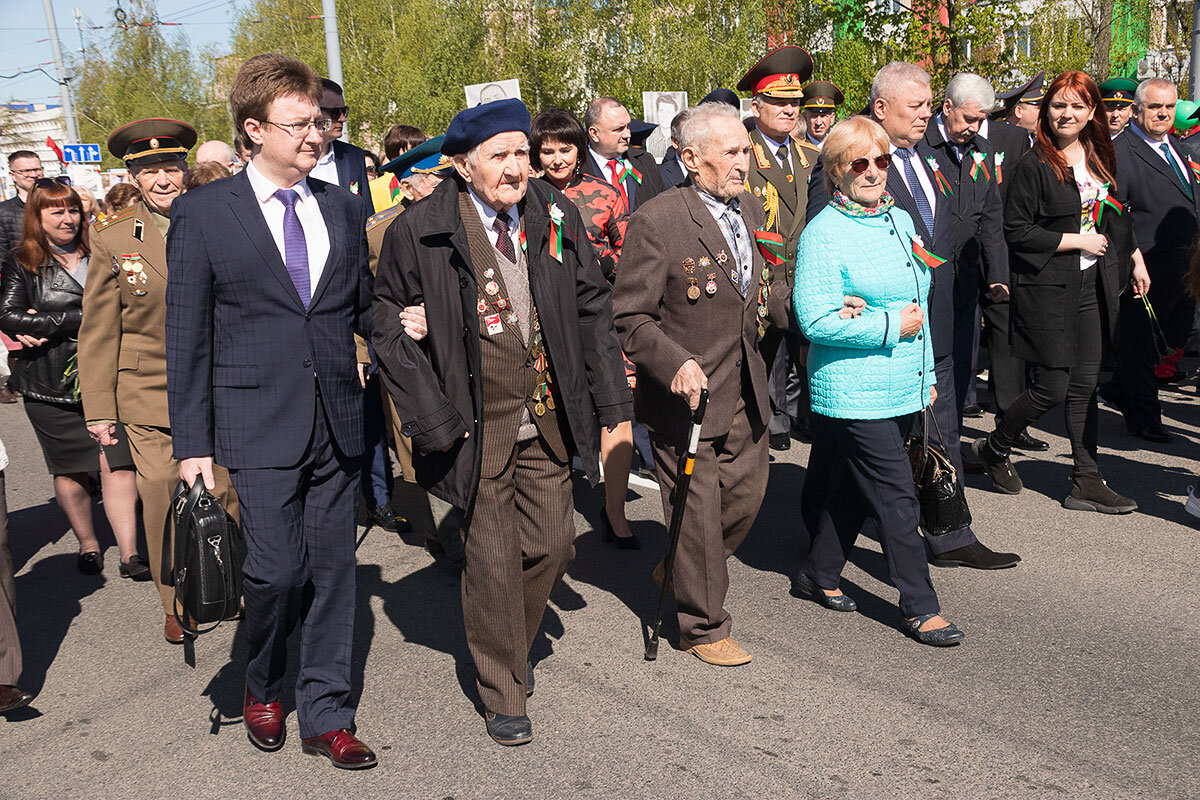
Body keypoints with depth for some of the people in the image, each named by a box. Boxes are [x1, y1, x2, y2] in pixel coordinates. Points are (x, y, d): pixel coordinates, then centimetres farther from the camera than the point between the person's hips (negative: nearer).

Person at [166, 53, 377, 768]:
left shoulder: (344, 207, 10)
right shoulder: (203, 213, -1)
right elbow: (187, 336, -1)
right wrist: (193, 442, -3)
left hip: (338, 419, 4)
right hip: (260, 421, -3)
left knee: (333, 569, 7)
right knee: (277, 568, -4)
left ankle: (326, 715, 22)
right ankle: (264, 686, 26)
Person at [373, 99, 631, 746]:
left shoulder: (556, 218, 2)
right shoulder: (417, 233, -9)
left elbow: (592, 309, 8)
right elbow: (390, 331, -4)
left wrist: (612, 402, 5)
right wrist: (435, 419, -10)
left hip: (549, 420, 4)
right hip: (478, 426, -4)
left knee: (553, 543, 10)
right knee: (493, 559, 4)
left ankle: (514, 646, 39)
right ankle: (502, 692, 24)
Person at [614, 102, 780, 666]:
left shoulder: (750, 208, 6)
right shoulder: (657, 221, -18)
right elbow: (631, 316, -16)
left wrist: (775, 298, 5)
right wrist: (676, 364, -29)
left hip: (745, 393, 7)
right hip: (686, 393, -7)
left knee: (747, 493, 17)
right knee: (698, 512, 5)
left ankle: (679, 572, 43)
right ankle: (703, 627, 25)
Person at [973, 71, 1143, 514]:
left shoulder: (1100, 157, 11)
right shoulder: (1034, 165, -11)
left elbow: (1118, 216, 25)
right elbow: (1016, 232, -15)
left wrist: (1136, 259, 23)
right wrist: (1077, 241, -14)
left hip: (1093, 285, 6)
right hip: (1047, 289, -6)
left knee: (1084, 384, 7)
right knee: (1051, 387, -5)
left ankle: (1086, 481, 12)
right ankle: (994, 447, 19)